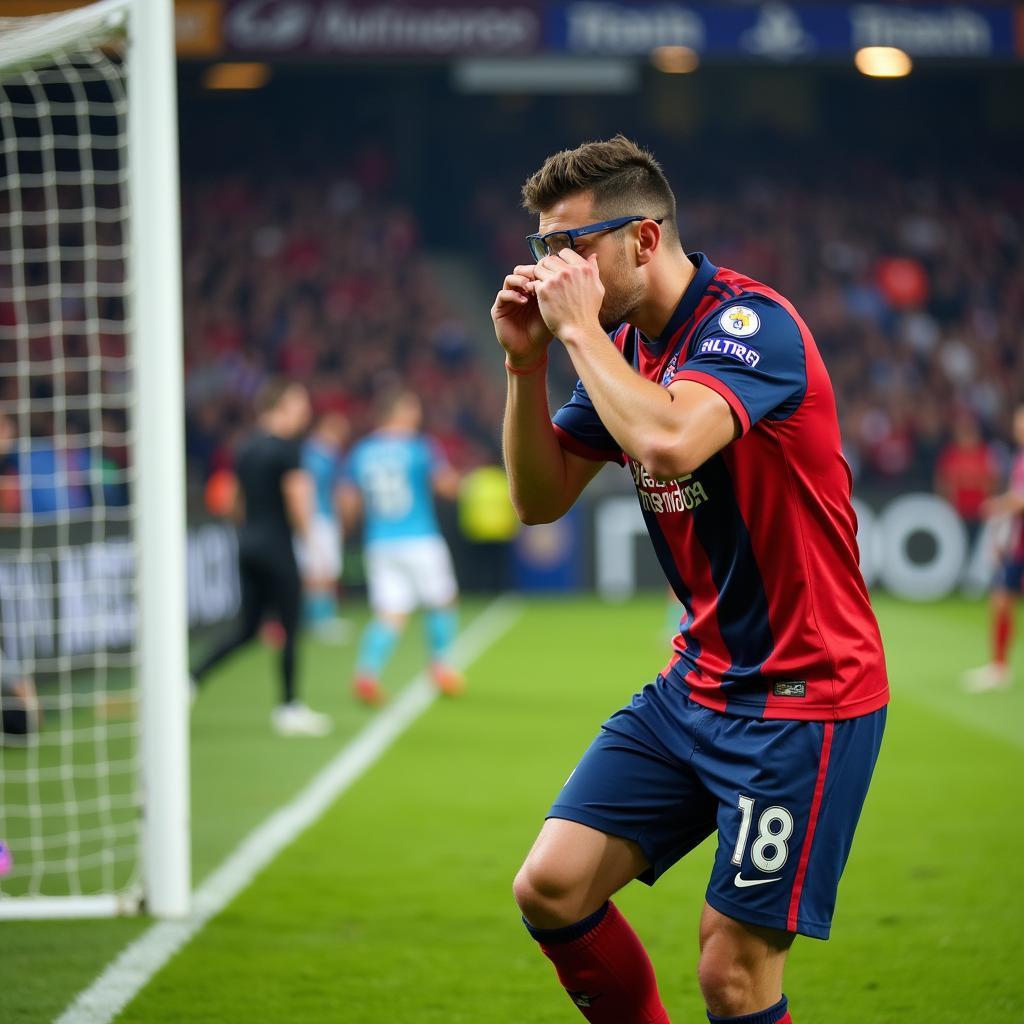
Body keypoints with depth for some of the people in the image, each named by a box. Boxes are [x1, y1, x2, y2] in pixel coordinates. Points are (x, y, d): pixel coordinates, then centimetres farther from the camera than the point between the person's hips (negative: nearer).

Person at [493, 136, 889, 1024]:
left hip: (804, 693, -8)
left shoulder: (749, 323, -18)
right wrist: (526, 361, -2)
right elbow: (540, 498, 12)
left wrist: (579, 327, -23)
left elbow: (669, 442, -37)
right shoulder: (621, 346, 8)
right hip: (697, 679, 8)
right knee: (551, 889, 0)